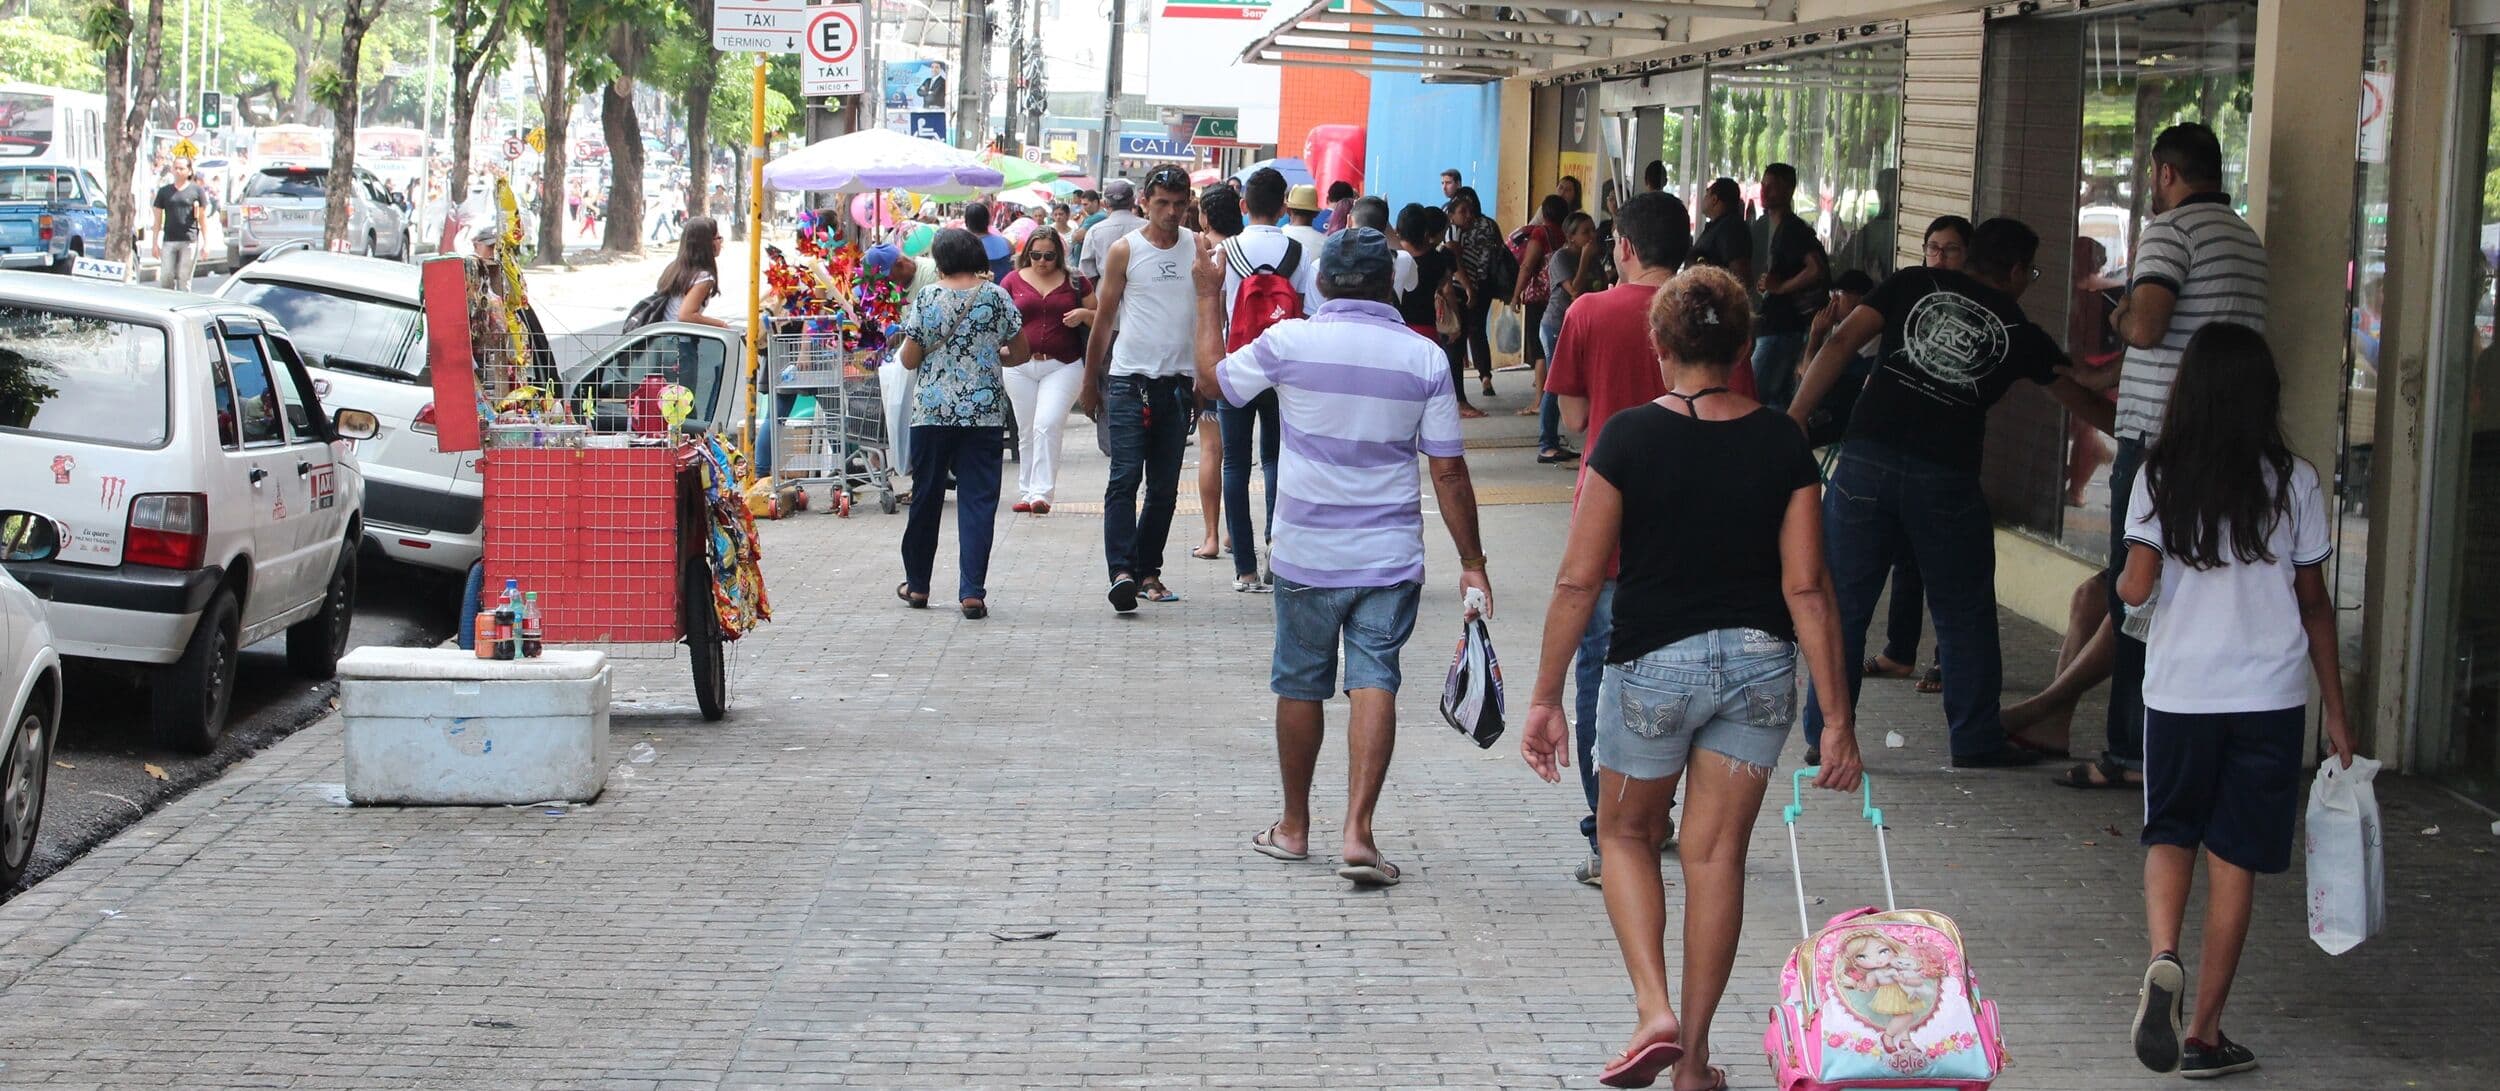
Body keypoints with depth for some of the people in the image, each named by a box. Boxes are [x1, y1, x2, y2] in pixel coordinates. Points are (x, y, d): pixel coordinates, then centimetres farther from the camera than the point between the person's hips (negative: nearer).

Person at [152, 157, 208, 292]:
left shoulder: (197, 191, 6)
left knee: (184, 279, -1)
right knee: (165, 278, -5)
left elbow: (203, 218, 6)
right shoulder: (164, 191, 12)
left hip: (189, 241, -2)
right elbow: (158, 219, 12)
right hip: (169, 240, 2)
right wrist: (154, 243, 6)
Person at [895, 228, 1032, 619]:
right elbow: (1021, 352, 4)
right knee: (978, 499, 1)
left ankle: (917, 585, 23)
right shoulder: (997, 296, -1)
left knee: (926, 497, 12)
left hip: (933, 411, 0)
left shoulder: (927, 298, -3)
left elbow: (909, 359, 0)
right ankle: (972, 592, -6)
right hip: (984, 411, 0)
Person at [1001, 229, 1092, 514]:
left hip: (1063, 366, -2)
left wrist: (1083, 314, -9)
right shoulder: (1014, 281, 7)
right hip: (1021, 366, 2)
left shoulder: (1075, 282, 6)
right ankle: (1026, 491, 17)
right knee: (1026, 431, 8)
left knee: (1047, 425, -16)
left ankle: (1042, 492, -17)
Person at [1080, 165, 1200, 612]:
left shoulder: (1198, 247, 7)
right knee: (1125, 477, -12)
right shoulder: (1125, 250, 0)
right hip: (1130, 378, -3)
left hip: (1177, 381, 3)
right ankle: (1121, 571, -20)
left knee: (1165, 486, 6)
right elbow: (1104, 319, 5)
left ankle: (1148, 569, 14)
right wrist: (1090, 383, 7)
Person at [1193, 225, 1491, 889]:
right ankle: (1358, 832, -15)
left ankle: (1295, 827, 25)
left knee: (1300, 686, 13)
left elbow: (1213, 379, 9)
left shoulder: (1289, 343, -9)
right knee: (1374, 684, -2)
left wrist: (1209, 294, 18)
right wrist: (1472, 565, 3)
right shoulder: (1424, 359, -6)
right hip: (1390, 558, 0)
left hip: (1306, 556, 0)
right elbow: (1449, 472, -3)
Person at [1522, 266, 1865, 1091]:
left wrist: (1546, 697, -2)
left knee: (1627, 834, 19)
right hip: (1760, 665, 2)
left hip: (1653, 661, -2)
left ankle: (1654, 1010, 0)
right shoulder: (1780, 443, -3)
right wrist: (1836, 717, -3)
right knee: (1717, 855, 10)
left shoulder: (1629, 437, -10)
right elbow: (1807, 588, -5)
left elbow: (1579, 581, -10)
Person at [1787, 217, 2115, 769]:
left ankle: (1824, 737, 9)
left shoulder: (1916, 284, 12)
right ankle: (1977, 739, 20)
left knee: (1843, 601, 8)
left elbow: (1841, 344, 1)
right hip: (1945, 477, -1)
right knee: (1965, 613, 14)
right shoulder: (2018, 331, 13)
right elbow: (2083, 402, 26)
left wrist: (1794, 419, 0)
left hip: (1866, 459, 1)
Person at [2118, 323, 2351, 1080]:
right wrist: (2336, 711, 9)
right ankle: (2205, 1034, 8)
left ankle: (2164, 957, -12)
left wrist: (2122, 581, 15)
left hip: (2179, 692, 0)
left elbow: (2137, 587, -10)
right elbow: (2314, 603, 2)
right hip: (2270, 696, 0)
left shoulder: (2161, 478, -3)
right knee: (2235, 857, 6)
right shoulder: (2293, 482, -2)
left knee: (2170, 834, 17)